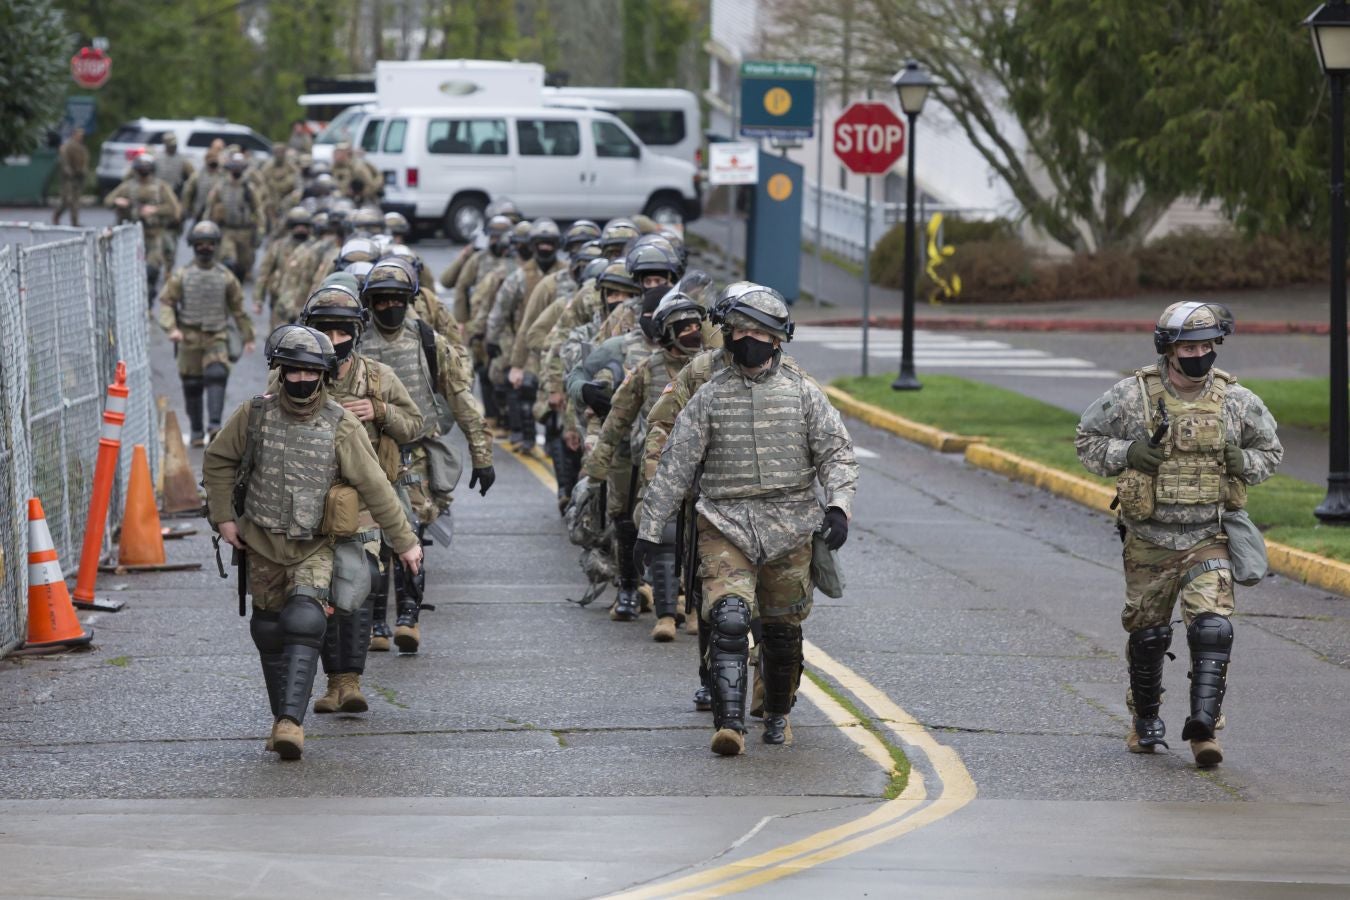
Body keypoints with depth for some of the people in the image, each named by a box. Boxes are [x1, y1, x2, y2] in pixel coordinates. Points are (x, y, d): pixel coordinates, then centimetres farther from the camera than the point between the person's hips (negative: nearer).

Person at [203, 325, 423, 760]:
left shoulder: (342, 426, -10)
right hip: (262, 544, 3)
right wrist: (223, 516, 4)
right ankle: (283, 717, 23)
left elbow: (375, 487, -7)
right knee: (270, 633, 9)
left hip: (314, 548, -3)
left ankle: (291, 722, -27)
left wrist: (405, 541, -4)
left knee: (303, 626, -21)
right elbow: (218, 460, 10)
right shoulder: (255, 414, -4)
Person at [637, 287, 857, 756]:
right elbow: (674, 465, 5)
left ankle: (777, 714, 33)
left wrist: (839, 505, -15)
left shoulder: (802, 393, 4)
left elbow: (837, 453, 3)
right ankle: (729, 723, -25)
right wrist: (649, 529, 2)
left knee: (782, 630, 11)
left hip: (788, 527, 1)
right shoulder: (710, 396, 4)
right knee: (728, 620, -19)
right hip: (725, 524, -1)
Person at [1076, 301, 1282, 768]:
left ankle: (1204, 726, -18)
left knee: (1211, 628, -17)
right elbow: (1086, 441, 4)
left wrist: (1244, 463, -9)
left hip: (1208, 540, 0)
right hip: (1148, 542, 0)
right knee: (1147, 634, 11)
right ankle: (1145, 721, 32)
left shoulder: (1235, 400, -1)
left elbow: (1270, 449, 13)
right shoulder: (1133, 395, -6)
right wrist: (1126, 453, -15)